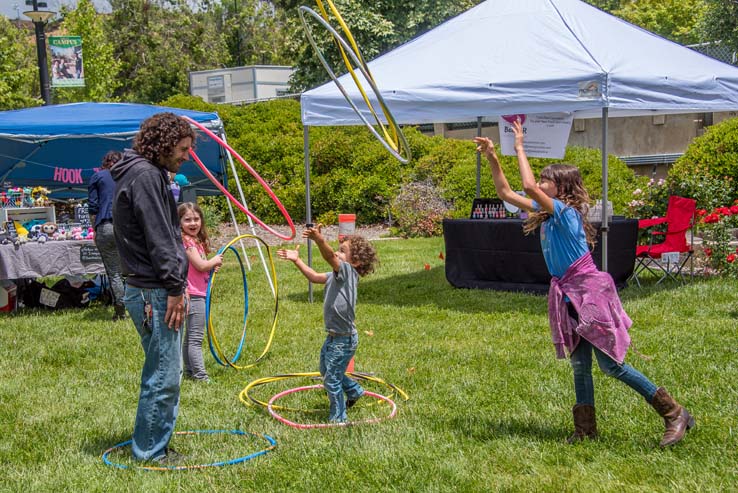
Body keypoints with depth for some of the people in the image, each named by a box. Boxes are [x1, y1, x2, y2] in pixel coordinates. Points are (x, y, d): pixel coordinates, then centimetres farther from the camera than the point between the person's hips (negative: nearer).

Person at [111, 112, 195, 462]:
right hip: (154, 292, -11)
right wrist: (174, 288, -17)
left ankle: (153, 444, 27)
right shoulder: (146, 175, -14)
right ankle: (150, 452, 4)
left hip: (149, 290, 11)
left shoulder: (144, 173, 19)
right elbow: (158, 239, -19)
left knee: (161, 372, 18)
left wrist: (174, 285, 18)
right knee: (164, 377, -5)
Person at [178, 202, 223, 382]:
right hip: (194, 295, -10)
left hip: (199, 294, 10)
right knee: (196, 338, -8)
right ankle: (200, 374, -8)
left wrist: (212, 266, 4)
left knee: (190, 337, 17)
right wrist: (215, 261, -3)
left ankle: (190, 371, 26)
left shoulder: (197, 240, 15)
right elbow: (200, 265, -20)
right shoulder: (187, 242, -15)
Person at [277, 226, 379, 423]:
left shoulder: (348, 271, -18)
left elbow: (330, 256, -37)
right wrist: (297, 260, 19)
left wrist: (319, 240, -53)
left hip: (344, 339, -10)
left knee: (331, 379, -1)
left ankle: (338, 419, 14)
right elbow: (315, 277, 23)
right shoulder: (337, 274, 10)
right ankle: (353, 390, 49)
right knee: (326, 370, 29)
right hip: (333, 336, 10)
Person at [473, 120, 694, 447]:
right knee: (579, 365, 10)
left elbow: (529, 186, -31)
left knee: (610, 364, -6)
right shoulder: (547, 213, 9)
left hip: (588, 291, -9)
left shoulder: (565, 211, -17)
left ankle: (675, 414, 3)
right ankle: (586, 430, 18)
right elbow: (506, 193, 15)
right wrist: (493, 160, 8)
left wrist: (519, 148, -20)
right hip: (569, 296, 9)